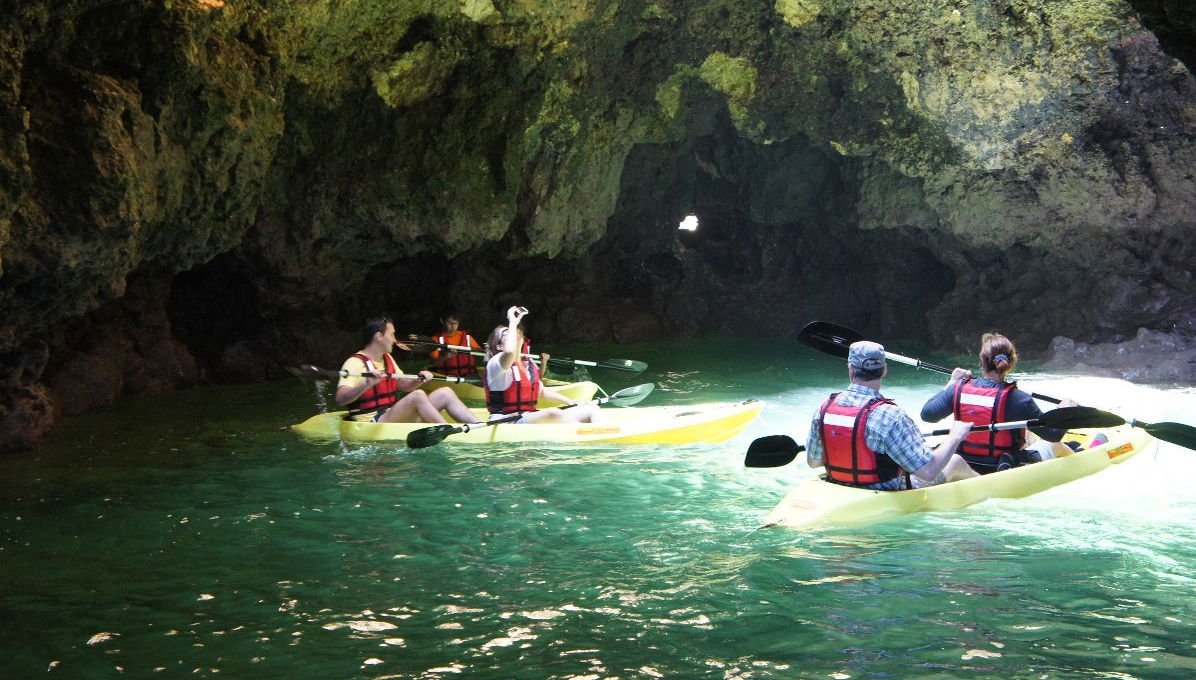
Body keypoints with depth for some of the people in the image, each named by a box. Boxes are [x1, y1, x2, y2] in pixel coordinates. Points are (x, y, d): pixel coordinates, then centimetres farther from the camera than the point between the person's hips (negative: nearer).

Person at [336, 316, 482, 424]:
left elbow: (402, 385, 27)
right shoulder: (355, 363, -11)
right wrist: (367, 384, -37)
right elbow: (340, 399, -23)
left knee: (445, 393, 1)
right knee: (418, 395, -31)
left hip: (394, 418, 9)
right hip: (373, 425, -9)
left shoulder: (387, 359, 18)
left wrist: (419, 380, 6)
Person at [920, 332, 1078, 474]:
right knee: (1056, 445, 26)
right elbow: (1054, 434, -13)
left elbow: (927, 413, -1)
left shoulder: (958, 389, -13)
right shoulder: (1018, 399, -22)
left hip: (966, 468, 4)